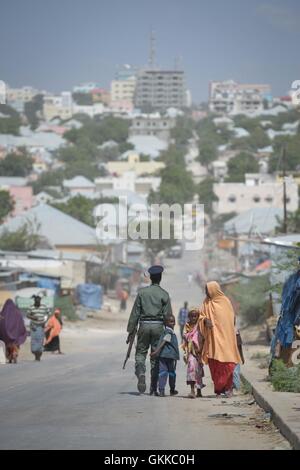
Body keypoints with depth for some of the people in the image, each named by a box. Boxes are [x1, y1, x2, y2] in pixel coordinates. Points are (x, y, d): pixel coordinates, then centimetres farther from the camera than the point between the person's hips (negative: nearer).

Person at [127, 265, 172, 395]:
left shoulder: (142, 292, 2)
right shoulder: (164, 294, 0)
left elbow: (135, 312, 1)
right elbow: (168, 315, -2)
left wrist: (131, 330, 5)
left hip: (144, 325, 0)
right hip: (158, 326, 0)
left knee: (140, 353, 9)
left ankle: (141, 373, -21)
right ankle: (153, 388, 7)